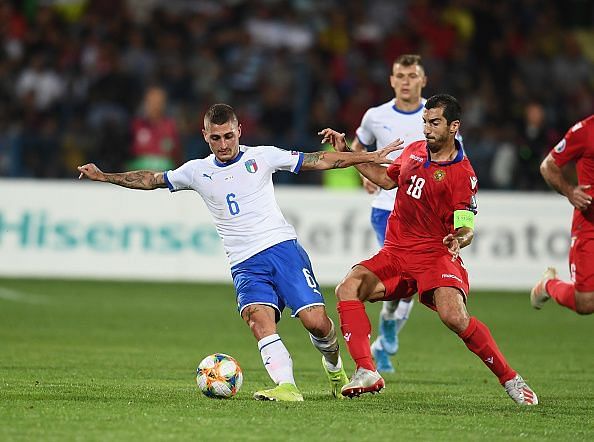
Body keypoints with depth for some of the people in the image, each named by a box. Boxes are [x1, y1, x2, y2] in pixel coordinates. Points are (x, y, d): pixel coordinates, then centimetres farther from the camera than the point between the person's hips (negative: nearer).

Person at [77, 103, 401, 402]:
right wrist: (104, 176, 18)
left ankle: (333, 365, 19)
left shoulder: (262, 157, 6)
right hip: (245, 264, 1)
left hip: (282, 246, -1)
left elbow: (317, 161, 8)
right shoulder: (197, 172, 11)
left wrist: (370, 157, 5)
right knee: (258, 316, -29)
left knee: (315, 321, -13)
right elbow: (152, 180, 22)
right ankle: (286, 387, -37)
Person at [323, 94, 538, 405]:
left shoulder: (462, 174, -10)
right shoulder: (414, 151, 9)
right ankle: (366, 373, -24)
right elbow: (387, 179, 29)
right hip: (395, 252, 6)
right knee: (348, 288, -20)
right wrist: (346, 154, 25)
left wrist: (460, 239, -34)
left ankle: (510, 379, -10)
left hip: (435, 255, -6)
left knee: (454, 316, -28)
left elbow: (465, 228, -11)